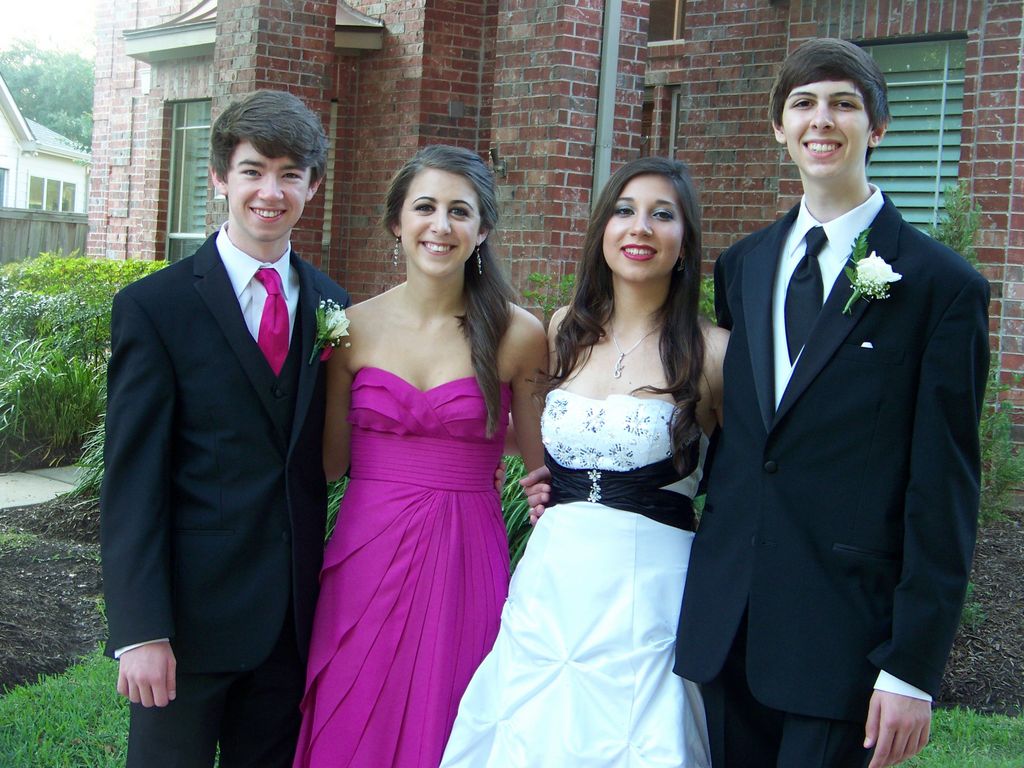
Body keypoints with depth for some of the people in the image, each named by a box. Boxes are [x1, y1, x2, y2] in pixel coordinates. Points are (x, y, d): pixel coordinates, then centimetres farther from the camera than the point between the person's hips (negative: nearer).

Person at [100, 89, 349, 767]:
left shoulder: (330, 305, 7)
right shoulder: (153, 306, -8)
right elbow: (131, 481, -11)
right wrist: (139, 632, -16)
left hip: (295, 611, 4)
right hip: (191, 610, -4)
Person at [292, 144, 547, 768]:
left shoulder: (517, 334, -3)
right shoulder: (353, 327, 1)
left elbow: (546, 467, 5)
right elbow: (328, 462, 9)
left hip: (466, 565, -1)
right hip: (365, 558, 2)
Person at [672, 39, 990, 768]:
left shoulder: (943, 284, -7)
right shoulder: (740, 267, 10)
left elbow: (945, 489, -9)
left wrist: (913, 666, -11)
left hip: (848, 628, -4)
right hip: (727, 619, 5)